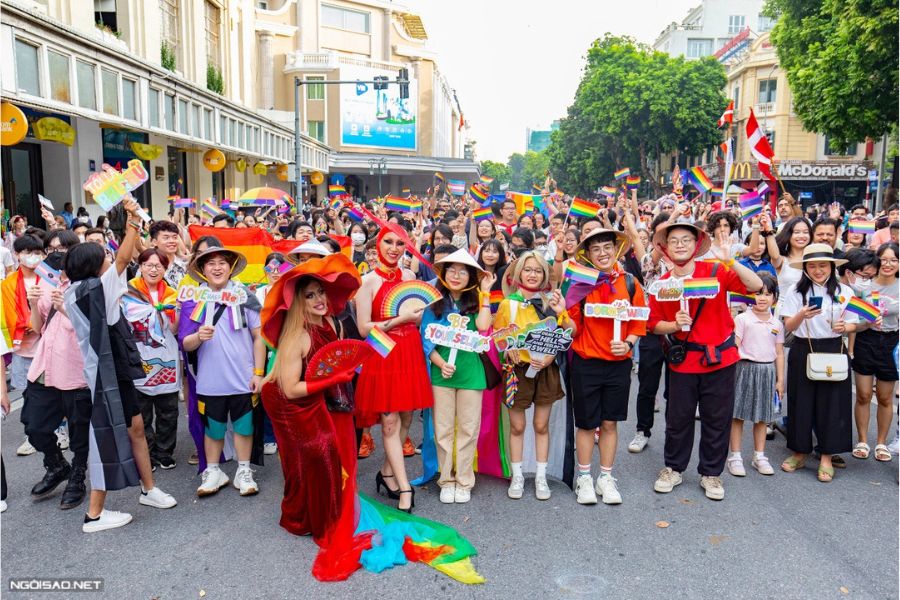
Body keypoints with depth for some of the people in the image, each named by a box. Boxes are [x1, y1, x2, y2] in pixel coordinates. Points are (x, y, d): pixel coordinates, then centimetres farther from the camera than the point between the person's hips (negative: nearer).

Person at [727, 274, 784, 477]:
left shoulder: (777, 323, 7)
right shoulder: (742, 319, -5)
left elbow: (779, 353, 11)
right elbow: (733, 346, -7)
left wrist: (780, 379, 10)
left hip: (767, 371, 4)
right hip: (745, 369, -4)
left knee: (762, 416, 12)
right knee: (738, 414, 2)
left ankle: (759, 456, 24)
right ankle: (735, 456, 11)